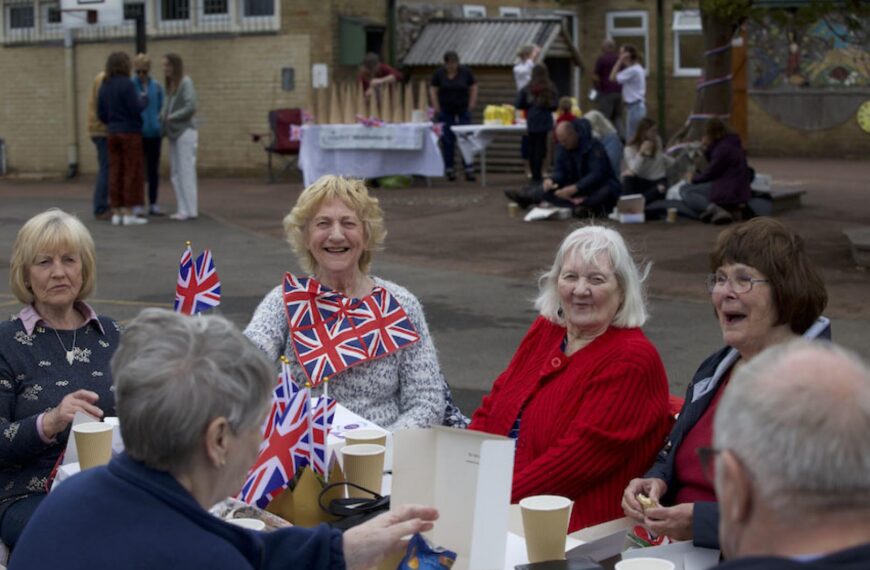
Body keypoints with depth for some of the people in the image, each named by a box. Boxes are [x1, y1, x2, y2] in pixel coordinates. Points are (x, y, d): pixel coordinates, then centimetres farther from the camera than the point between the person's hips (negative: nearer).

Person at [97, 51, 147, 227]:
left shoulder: (104, 86, 8)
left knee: (115, 173, 7)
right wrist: (144, 99, 3)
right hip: (130, 133, -7)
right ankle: (128, 214, -4)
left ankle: (116, 213, 8)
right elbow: (136, 109, -17)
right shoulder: (126, 84, -14)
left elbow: (101, 113, 10)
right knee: (133, 173, -2)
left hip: (113, 133, 7)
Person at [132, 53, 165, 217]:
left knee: (153, 170, 9)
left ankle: (153, 204, 16)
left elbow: (161, 109, 11)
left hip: (154, 133, 3)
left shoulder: (156, 86, 6)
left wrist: (162, 128, 4)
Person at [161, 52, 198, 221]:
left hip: (185, 132, -8)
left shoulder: (185, 82, -9)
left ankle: (190, 210, -2)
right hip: (173, 133, 8)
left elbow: (191, 107, -17)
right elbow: (168, 107, 15)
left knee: (186, 171, -6)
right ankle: (183, 209, 12)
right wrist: (162, 118, -3)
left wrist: (172, 117, -11)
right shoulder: (171, 85, 14)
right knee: (175, 173, 8)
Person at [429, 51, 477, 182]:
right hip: (445, 111, 0)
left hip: (463, 111, 0)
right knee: (447, 141, 1)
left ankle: (469, 170, -5)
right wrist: (437, 108, -4)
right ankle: (449, 169, 8)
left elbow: (473, 88, 4)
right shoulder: (439, 73, -4)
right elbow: (433, 90, 1)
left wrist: (471, 105, 0)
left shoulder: (465, 72, -4)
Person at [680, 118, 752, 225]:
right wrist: (707, 150, 13)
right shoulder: (732, 145, 16)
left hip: (728, 191, -10)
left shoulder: (723, 149, -15)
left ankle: (714, 210, -33)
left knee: (684, 190, -12)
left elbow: (711, 173, -12)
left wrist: (694, 178, 6)